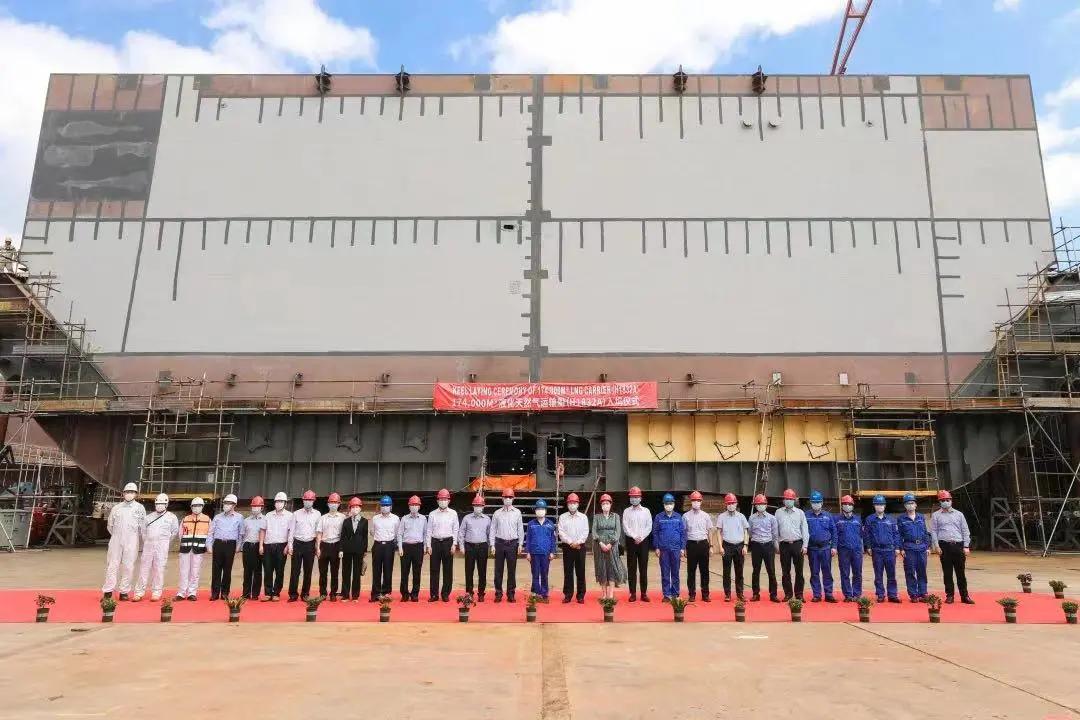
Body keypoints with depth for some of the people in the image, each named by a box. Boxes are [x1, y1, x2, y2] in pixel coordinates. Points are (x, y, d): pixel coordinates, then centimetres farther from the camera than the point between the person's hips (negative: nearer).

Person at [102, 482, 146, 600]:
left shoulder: (139, 508, 4)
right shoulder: (116, 508, 10)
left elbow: (142, 526, 8)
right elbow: (110, 525, 16)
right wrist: (117, 536, 13)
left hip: (131, 541, -1)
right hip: (116, 540, 1)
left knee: (128, 566, 0)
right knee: (112, 565, -1)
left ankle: (124, 592, 6)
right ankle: (108, 592, 3)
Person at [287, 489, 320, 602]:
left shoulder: (317, 514, 4)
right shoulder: (296, 514, 4)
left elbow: (318, 531, 5)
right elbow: (291, 530, 4)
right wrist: (290, 545, -2)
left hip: (310, 545, 0)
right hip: (297, 544, 0)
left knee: (308, 571, 6)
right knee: (294, 570, -1)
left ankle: (305, 594, 15)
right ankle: (293, 594, 6)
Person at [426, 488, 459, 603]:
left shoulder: (453, 513, 4)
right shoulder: (432, 514, 6)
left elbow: (455, 530, 4)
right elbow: (429, 531, 6)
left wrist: (454, 544, -3)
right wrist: (428, 545, -1)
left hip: (448, 542, 0)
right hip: (435, 542, 1)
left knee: (448, 570, 3)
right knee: (434, 570, 2)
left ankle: (445, 594, 11)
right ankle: (434, 594, 9)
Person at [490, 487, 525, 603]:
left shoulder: (517, 513, 5)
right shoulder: (497, 513, 6)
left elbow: (520, 529, 6)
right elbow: (493, 530, 7)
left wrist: (520, 544, 0)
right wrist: (492, 545, 1)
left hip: (512, 543, 0)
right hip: (500, 543, 1)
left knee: (512, 570, 2)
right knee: (498, 570, 2)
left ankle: (511, 593, 10)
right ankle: (498, 593, 10)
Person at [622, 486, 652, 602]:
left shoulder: (646, 511, 6)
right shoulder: (626, 511, 5)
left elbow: (649, 527, 1)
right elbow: (625, 527, -2)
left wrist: (641, 538, -10)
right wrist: (634, 537, -12)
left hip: (643, 541, 0)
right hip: (631, 541, 0)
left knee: (643, 568, 2)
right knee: (631, 568, 1)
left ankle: (644, 593, 6)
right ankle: (633, 593, 5)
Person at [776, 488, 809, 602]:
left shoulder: (800, 513, 8)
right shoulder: (778, 513, 8)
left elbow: (805, 529, 5)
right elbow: (775, 529, 9)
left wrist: (805, 545, -1)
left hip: (797, 544, 0)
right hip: (784, 545, 1)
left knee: (799, 570, 2)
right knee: (785, 571, 4)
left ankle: (799, 593, 11)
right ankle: (788, 593, 13)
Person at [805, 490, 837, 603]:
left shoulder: (828, 516, 5)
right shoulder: (806, 516, 2)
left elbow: (834, 531, 5)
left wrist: (834, 546, -1)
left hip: (826, 548, 0)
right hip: (812, 548, 0)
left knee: (827, 572, 3)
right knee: (814, 573, 5)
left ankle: (828, 594, 10)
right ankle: (816, 595, 12)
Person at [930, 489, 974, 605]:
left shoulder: (959, 514, 13)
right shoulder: (936, 515, 8)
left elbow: (965, 531, 11)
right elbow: (933, 532, 4)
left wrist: (966, 546, 2)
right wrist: (936, 546, -6)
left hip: (958, 546, 1)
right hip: (945, 546, -1)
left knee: (961, 572, 3)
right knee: (947, 572, 2)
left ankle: (964, 596, 10)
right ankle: (949, 595, 9)